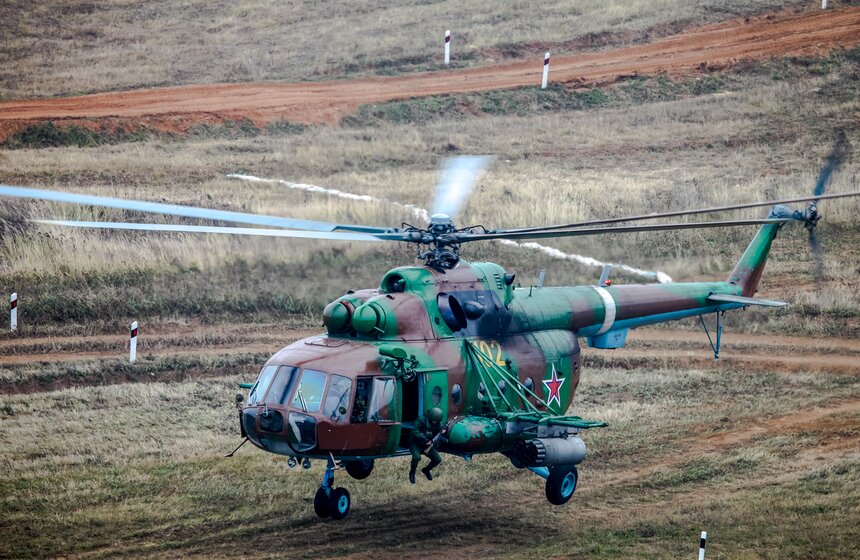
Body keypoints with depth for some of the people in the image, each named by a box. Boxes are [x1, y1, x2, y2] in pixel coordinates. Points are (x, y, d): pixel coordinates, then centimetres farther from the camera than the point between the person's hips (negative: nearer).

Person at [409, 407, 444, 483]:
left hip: (427, 445, 5)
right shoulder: (421, 419, -20)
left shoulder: (439, 425, -4)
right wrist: (424, 439, -36)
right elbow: (415, 431, -26)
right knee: (417, 457, -33)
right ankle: (412, 473, -5)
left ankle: (426, 470, 24)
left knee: (438, 459, -7)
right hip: (415, 444, -5)